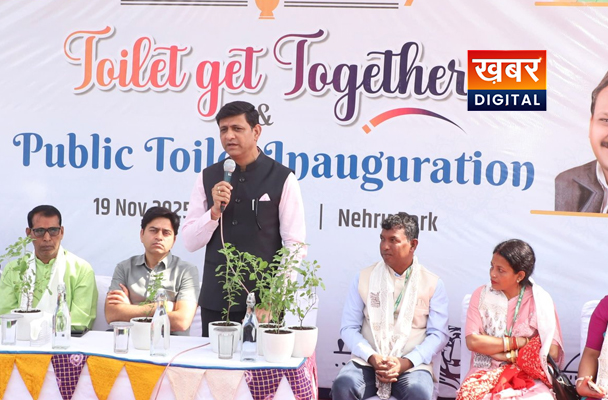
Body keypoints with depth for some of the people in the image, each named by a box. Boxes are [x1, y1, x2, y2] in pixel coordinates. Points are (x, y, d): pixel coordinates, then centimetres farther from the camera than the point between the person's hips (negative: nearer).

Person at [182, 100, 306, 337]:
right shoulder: (208, 178, 6)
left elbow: (295, 246, -5)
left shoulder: (282, 179, -3)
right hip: (215, 300, 3)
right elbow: (190, 242, 4)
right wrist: (215, 210, -12)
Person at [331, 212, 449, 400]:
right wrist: (372, 358, -12)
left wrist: (405, 363, -14)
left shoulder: (433, 284, 5)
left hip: (412, 364, -1)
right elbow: (349, 328, 5)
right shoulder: (364, 278, 8)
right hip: (367, 362, 1)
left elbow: (438, 334, 0)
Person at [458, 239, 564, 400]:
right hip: (486, 371, 1)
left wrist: (507, 355, -9)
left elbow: (552, 352, -8)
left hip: (528, 375, -1)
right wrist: (519, 342, -9)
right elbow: (472, 341, -8)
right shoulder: (481, 295, 4)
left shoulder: (540, 300, -1)